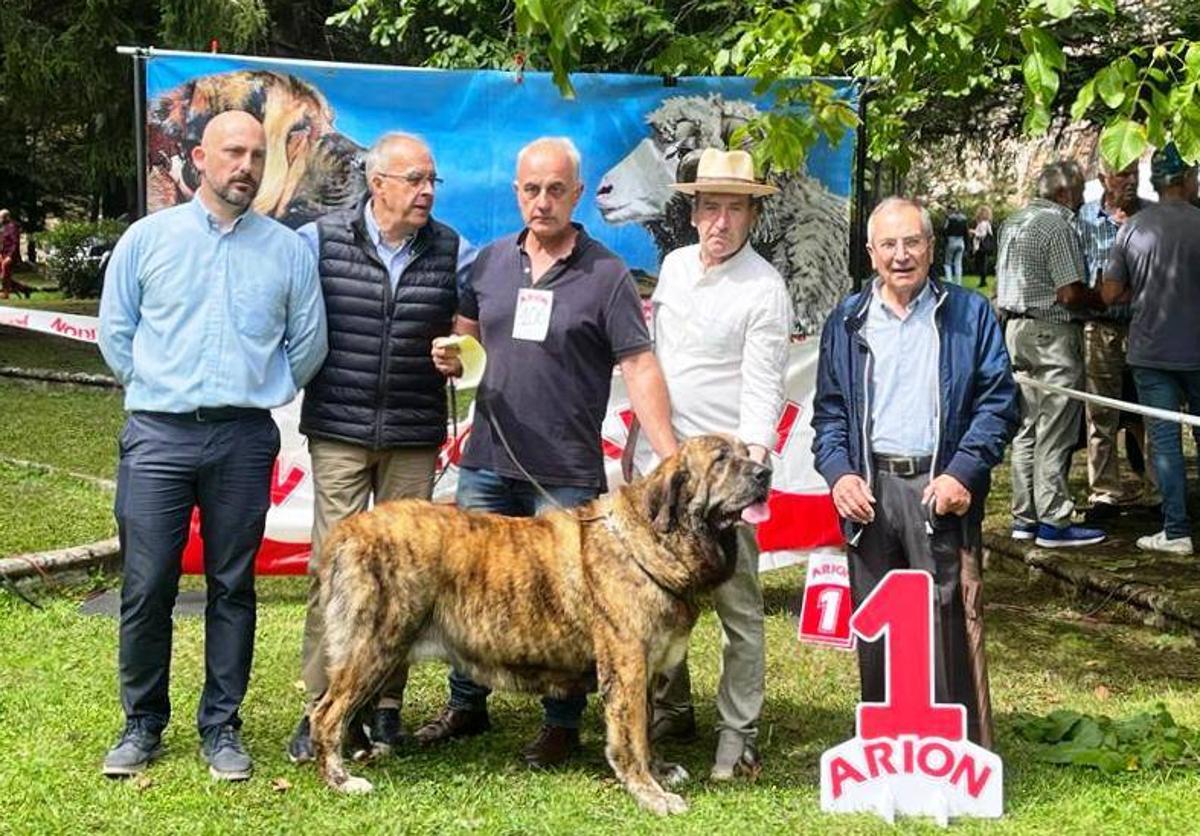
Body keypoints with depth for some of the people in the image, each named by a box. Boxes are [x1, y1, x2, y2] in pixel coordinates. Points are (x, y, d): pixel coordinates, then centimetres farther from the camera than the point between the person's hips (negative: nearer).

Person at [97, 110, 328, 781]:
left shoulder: (288, 249, 7)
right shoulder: (149, 237, 6)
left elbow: (309, 344, 12)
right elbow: (116, 331, 9)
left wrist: (258, 395, 12)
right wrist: (157, 391, 7)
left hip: (245, 440, 1)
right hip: (158, 434, -1)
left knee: (233, 587, 7)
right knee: (147, 585, 0)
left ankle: (221, 725, 16)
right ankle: (143, 723, 14)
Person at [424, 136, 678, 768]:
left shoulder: (606, 275, -5)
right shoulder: (490, 261, 8)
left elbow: (639, 367, -9)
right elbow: (464, 332, 19)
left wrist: (670, 459, -18)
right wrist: (450, 355, -6)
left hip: (567, 473, -4)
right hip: (487, 459, 5)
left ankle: (562, 724, 16)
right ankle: (466, 705, 29)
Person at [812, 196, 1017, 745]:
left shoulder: (969, 314, 6)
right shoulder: (846, 322, 13)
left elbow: (998, 401, 2)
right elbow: (829, 410, 14)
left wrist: (963, 472, -10)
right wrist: (838, 473, -3)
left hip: (940, 488, -2)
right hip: (869, 491, 3)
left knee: (946, 626, -5)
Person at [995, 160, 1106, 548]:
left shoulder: (1013, 222, 13)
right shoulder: (1059, 226, -15)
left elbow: (1001, 285, 18)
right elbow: (1070, 294, -19)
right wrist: (1102, 301, -3)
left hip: (1016, 329, 9)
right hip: (1052, 334, -9)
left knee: (1027, 429, 13)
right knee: (1055, 434, -5)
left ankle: (1024, 517, 17)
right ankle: (1053, 522, -3)